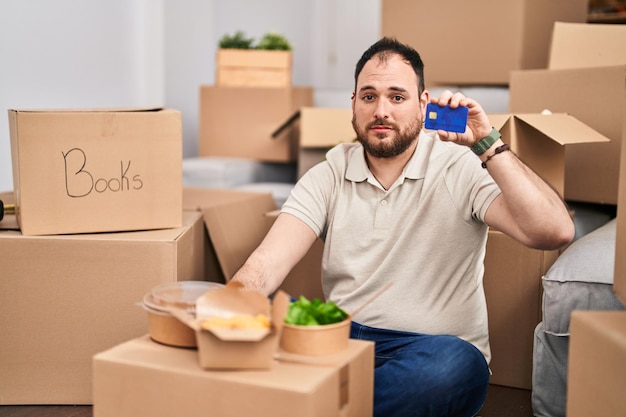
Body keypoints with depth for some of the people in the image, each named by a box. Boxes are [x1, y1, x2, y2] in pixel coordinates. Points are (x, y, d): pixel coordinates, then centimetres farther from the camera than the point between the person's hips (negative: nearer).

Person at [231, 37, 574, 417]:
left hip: (430, 347, -1)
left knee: (455, 363, -37)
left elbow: (555, 232, -17)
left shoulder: (462, 168, -3)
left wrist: (487, 144, -19)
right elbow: (270, 261, -7)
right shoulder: (329, 176, 6)